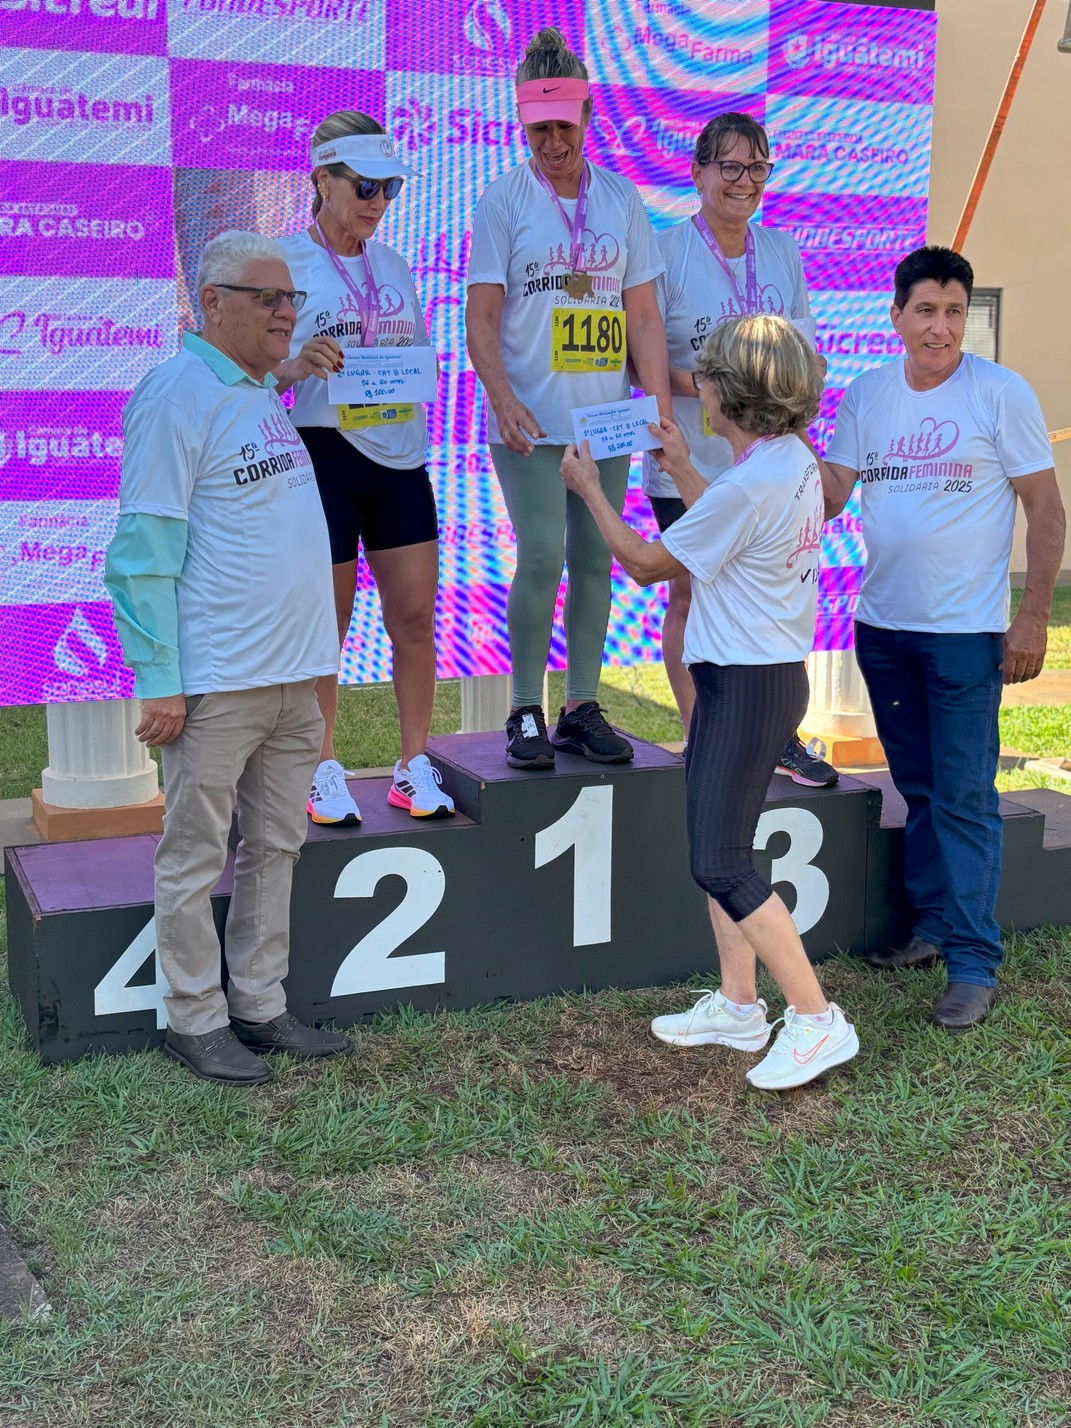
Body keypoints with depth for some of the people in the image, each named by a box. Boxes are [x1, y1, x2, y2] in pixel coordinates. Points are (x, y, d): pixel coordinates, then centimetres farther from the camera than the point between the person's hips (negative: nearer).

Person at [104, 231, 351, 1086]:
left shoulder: (264, 393, 16)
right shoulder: (177, 395, -11)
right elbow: (145, 550, -15)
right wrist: (161, 680, -18)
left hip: (292, 672, 9)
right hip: (216, 679, -9)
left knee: (276, 847, 13)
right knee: (196, 856, 3)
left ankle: (259, 1004, 24)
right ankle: (196, 1019, 14)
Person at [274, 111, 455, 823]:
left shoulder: (394, 265, 15)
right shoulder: (284, 261, -2)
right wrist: (298, 365, -26)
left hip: (399, 455, 5)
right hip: (322, 452, -5)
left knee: (415, 616, 4)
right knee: (327, 626, 3)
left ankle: (415, 767, 16)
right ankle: (323, 771, 18)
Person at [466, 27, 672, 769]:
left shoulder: (622, 198, 10)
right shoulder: (505, 199, 0)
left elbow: (643, 315, 9)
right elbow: (482, 317, -4)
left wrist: (661, 403, 0)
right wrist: (504, 400, -18)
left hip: (607, 421, 4)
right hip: (532, 421, -4)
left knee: (595, 560, 6)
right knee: (541, 557, -10)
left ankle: (583, 709, 16)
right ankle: (526, 714, 4)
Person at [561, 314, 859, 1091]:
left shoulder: (749, 485, -23)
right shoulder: (796, 463, 7)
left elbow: (646, 564, -12)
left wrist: (590, 490, 2)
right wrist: (682, 470, 28)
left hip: (746, 684, -10)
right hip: (766, 673, 10)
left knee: (723, 865, -6)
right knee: (716, 845, 17)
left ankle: (817, 1020, 0)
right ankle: (737, 1005, 26)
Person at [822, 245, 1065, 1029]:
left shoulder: (1001, 393, -6)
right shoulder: (866, 395, 7)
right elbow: (830, 494, 3)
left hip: (965, 629, -5)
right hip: (882, 624, 5)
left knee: (964, 795, -5)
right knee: (918, 787, 14)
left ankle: (974, 962, 0)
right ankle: (933, 925, 26)